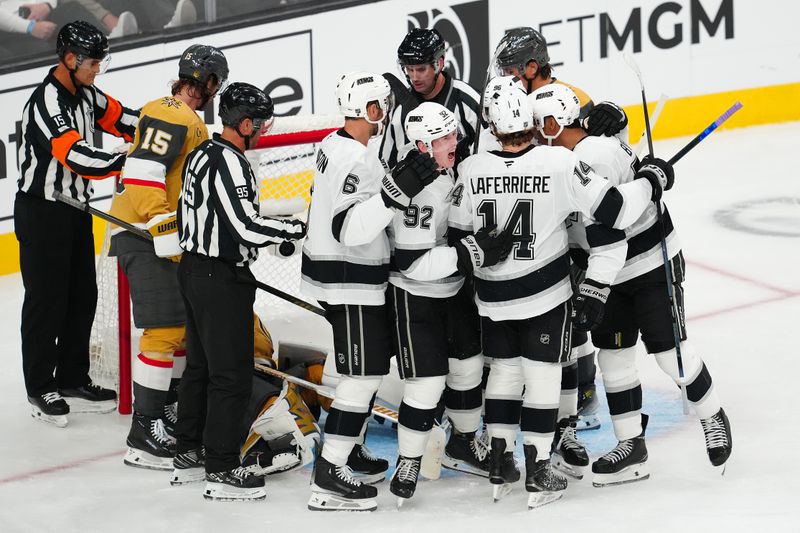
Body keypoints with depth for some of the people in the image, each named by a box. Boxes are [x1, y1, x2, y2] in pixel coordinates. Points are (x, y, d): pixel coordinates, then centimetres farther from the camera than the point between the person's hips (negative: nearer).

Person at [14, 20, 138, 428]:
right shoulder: (47, 103, -23)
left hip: (75, 210, 9)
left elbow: (122, 118, 9)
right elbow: (77, 158, -32)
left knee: (82, 297, 12)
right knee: (47, 300, 0)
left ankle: (73, 379, 24)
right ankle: (40, 389, 12)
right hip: (42, 214, -9)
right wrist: (129, 162, -32)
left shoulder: (85, 94, 5)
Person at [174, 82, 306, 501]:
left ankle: (187, 447, 33)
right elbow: (246, 225, -25)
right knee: (232, 373, -6)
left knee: (200, 363, 21)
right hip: (221, 279, -10)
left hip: (194, 267, 10)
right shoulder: (229, 162, -20)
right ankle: (222, 470, -4)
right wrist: (297, 229, -15)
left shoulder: (202, 153, 11)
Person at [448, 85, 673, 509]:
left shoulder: (470, 170, -11)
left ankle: (499, 464, 22)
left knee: (504, 369, 18)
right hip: (546, 292, -2)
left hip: (493, 295, 3)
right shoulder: (560, 163, -18)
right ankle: (537, 474, 9)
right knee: (542, 374, 7)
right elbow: (613, 210, -15)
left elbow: (457, 235, -2)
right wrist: (651, 180, 1)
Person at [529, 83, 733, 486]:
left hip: (654, 265, -9)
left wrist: (593, 290, -27)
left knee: (667, 349, -3)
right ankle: (631, 447, 12)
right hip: (613, 272, 9)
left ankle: (712, 417, 21)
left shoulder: (593, 159, -27)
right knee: (612, 351, 6)